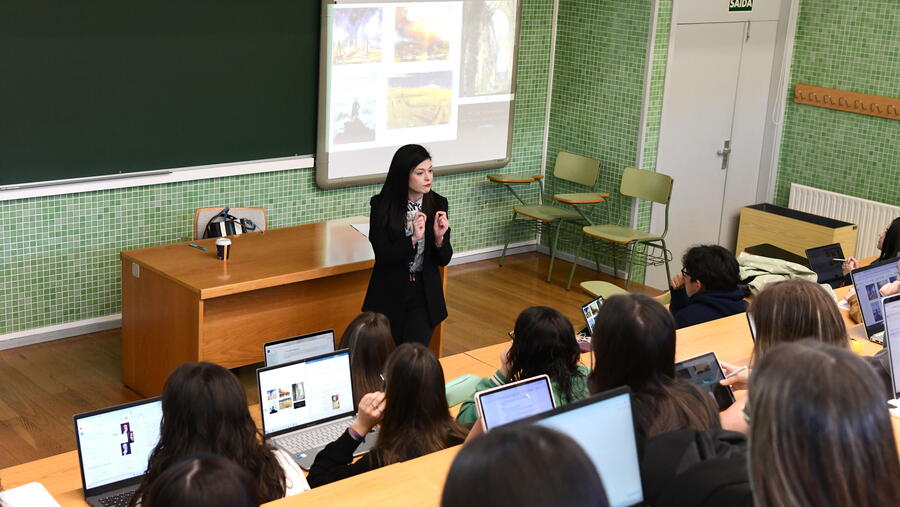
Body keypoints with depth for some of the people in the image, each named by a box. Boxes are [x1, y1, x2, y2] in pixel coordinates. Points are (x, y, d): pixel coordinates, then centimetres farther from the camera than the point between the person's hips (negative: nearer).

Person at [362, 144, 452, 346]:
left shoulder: (437, 204, -3)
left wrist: (439, 238, -19)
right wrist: (413, 239, -26)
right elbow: (382, 255, -14)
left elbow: (444, 260, 1)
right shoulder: (382, 206, -11)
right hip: (390, 295, -1)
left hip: (425, 294, 1)